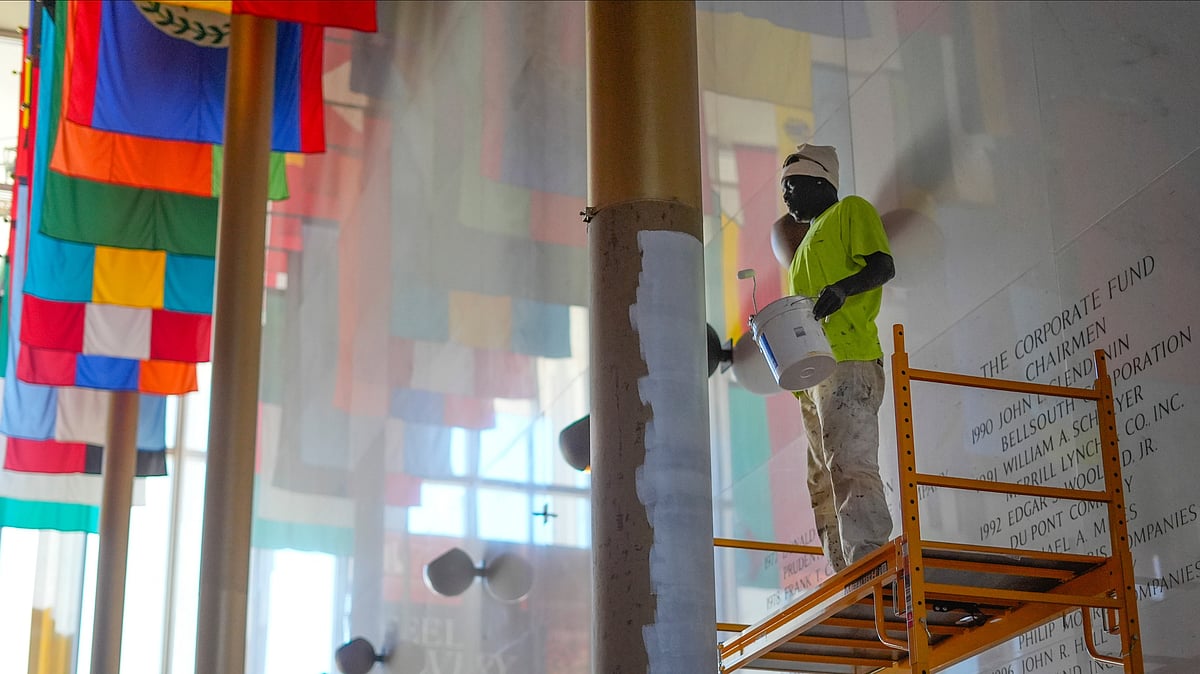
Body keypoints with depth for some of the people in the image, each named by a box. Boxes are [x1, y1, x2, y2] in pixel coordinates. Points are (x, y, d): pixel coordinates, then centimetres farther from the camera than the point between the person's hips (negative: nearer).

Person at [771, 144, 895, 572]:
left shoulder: (851, 211, 8)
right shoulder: (807, 236, 33)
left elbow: (883, 266, -7)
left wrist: (842, 288, -25)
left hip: (848, 364, -10)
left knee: (850, 467, -20)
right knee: (823, 483, 3)